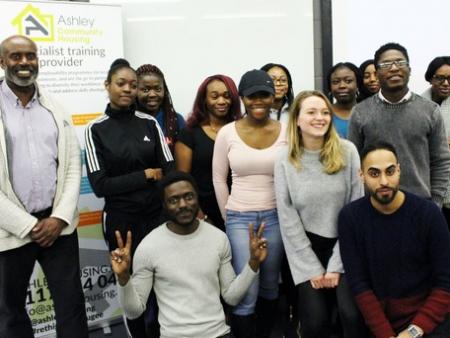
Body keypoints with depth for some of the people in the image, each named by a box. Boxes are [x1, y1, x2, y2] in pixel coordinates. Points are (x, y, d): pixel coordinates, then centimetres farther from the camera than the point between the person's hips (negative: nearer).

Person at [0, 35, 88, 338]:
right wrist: (27, 225, -11)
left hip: (57, 223, 2)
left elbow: (73, 167, 4)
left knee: (72, 305, 10)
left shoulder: (55, 108, 6)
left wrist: (59, 218, -7)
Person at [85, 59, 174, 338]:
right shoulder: (96, 129, -3)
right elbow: (100, 185, -9)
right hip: (121, 220, -1)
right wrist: (145, 176, -8)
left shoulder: (150, 123, 3)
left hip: (158, 214, 2)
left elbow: (170, 172, 0)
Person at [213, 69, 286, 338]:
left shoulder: (286, 131, -3)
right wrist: (228, 217, 6)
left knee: (270, 286, 16)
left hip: (275, 217, 2)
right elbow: (219, 179, 3)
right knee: (246, 293, -3)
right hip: (239, 218, -1)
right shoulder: (227, 133, -4)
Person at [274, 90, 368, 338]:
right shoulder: (285, 159, -6)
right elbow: (287, 218, -5)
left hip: (344, 245, 0)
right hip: (306, 247, 0)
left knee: (352, 315, -18)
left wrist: (337, 265, -9)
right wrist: (312, 268, -7)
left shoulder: (347, 151, -7)